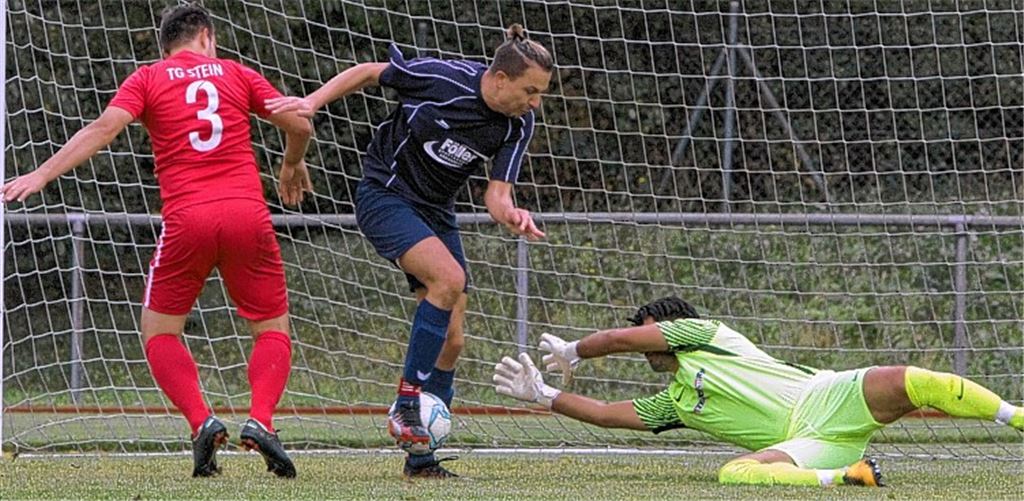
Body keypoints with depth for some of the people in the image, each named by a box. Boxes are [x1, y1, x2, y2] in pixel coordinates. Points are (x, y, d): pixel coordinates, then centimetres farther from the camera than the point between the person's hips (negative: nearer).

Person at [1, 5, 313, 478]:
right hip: (248, 212, 1)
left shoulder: (147, 79, 11)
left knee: (159, 331, 15)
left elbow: (104, 127, -4)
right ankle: (261, 419, -11)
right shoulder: (235, 73, 16)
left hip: (186, 219, -1)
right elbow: (299, 125, 14)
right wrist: (292, 165, 35)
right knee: (272, 329, 15)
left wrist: (42, 174, -9)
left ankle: (201, 422, -8)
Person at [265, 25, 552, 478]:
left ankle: (420, 458, 8)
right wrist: (312, 102, -15)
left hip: (435, 212, 6)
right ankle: (406, 403, -22)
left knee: (450, 340, -1)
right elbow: (368, 73, -7)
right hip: (385, 196, -6)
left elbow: (496, 194, -7)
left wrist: (511, 215, -30)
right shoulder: (442, 77, -22)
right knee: (448, 278, -30)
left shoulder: (517, 126, -8)